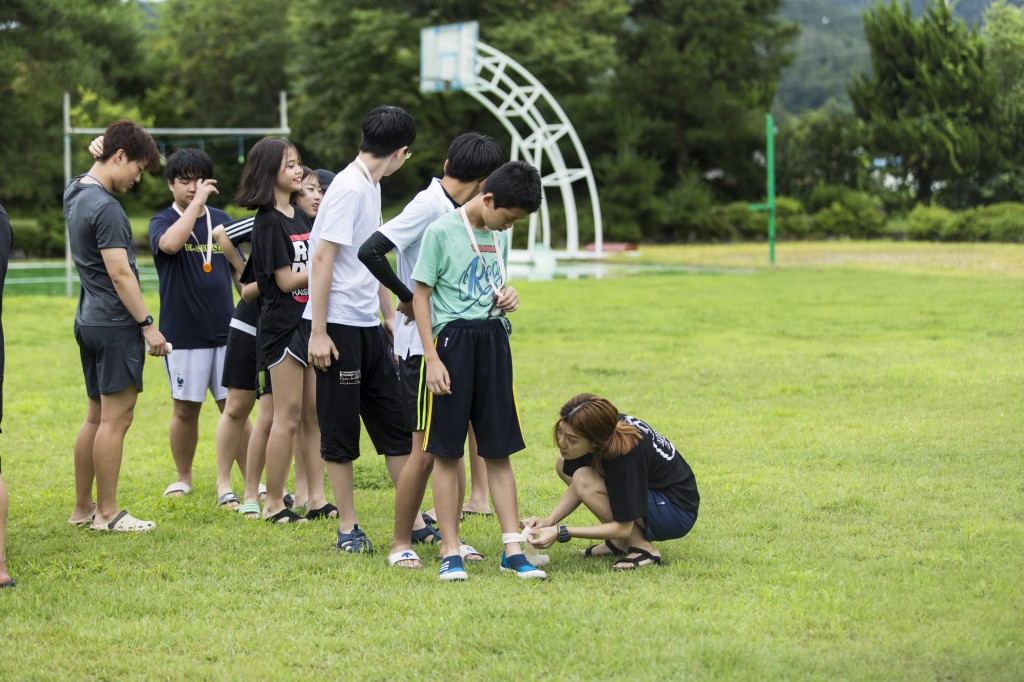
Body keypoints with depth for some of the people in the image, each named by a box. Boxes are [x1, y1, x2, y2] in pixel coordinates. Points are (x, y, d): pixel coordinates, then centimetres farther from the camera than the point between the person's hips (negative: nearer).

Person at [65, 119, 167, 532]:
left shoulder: (75, 193, 10)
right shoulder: (105, 208, -18)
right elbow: (120, 273, -21)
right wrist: (147, 324, -17)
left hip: (90, 321, 10)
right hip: (116, 324, -10)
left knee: (98, 416, 15)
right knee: (116, 419, -4)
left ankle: (82, 508, 20)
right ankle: (107, 514, -1)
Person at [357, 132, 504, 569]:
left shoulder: (455, 212, 11)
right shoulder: (428, 206, -14)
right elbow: (370, 252, -24)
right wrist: (407, 298, -15)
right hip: (420, 345, -8)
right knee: (424, 451, -6)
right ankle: (400, 544, 5)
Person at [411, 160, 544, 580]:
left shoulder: (499, 236, 12)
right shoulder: (441, 232, -8)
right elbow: (420, 297, -7)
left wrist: (507, 297, 3)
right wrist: (432, 359, -12)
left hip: (494, 340, 6)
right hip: (453, 339, -6)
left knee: (499, 450, 6)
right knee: (447, 451, -1)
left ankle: (512, 549, 8)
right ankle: (450, 553, 4)